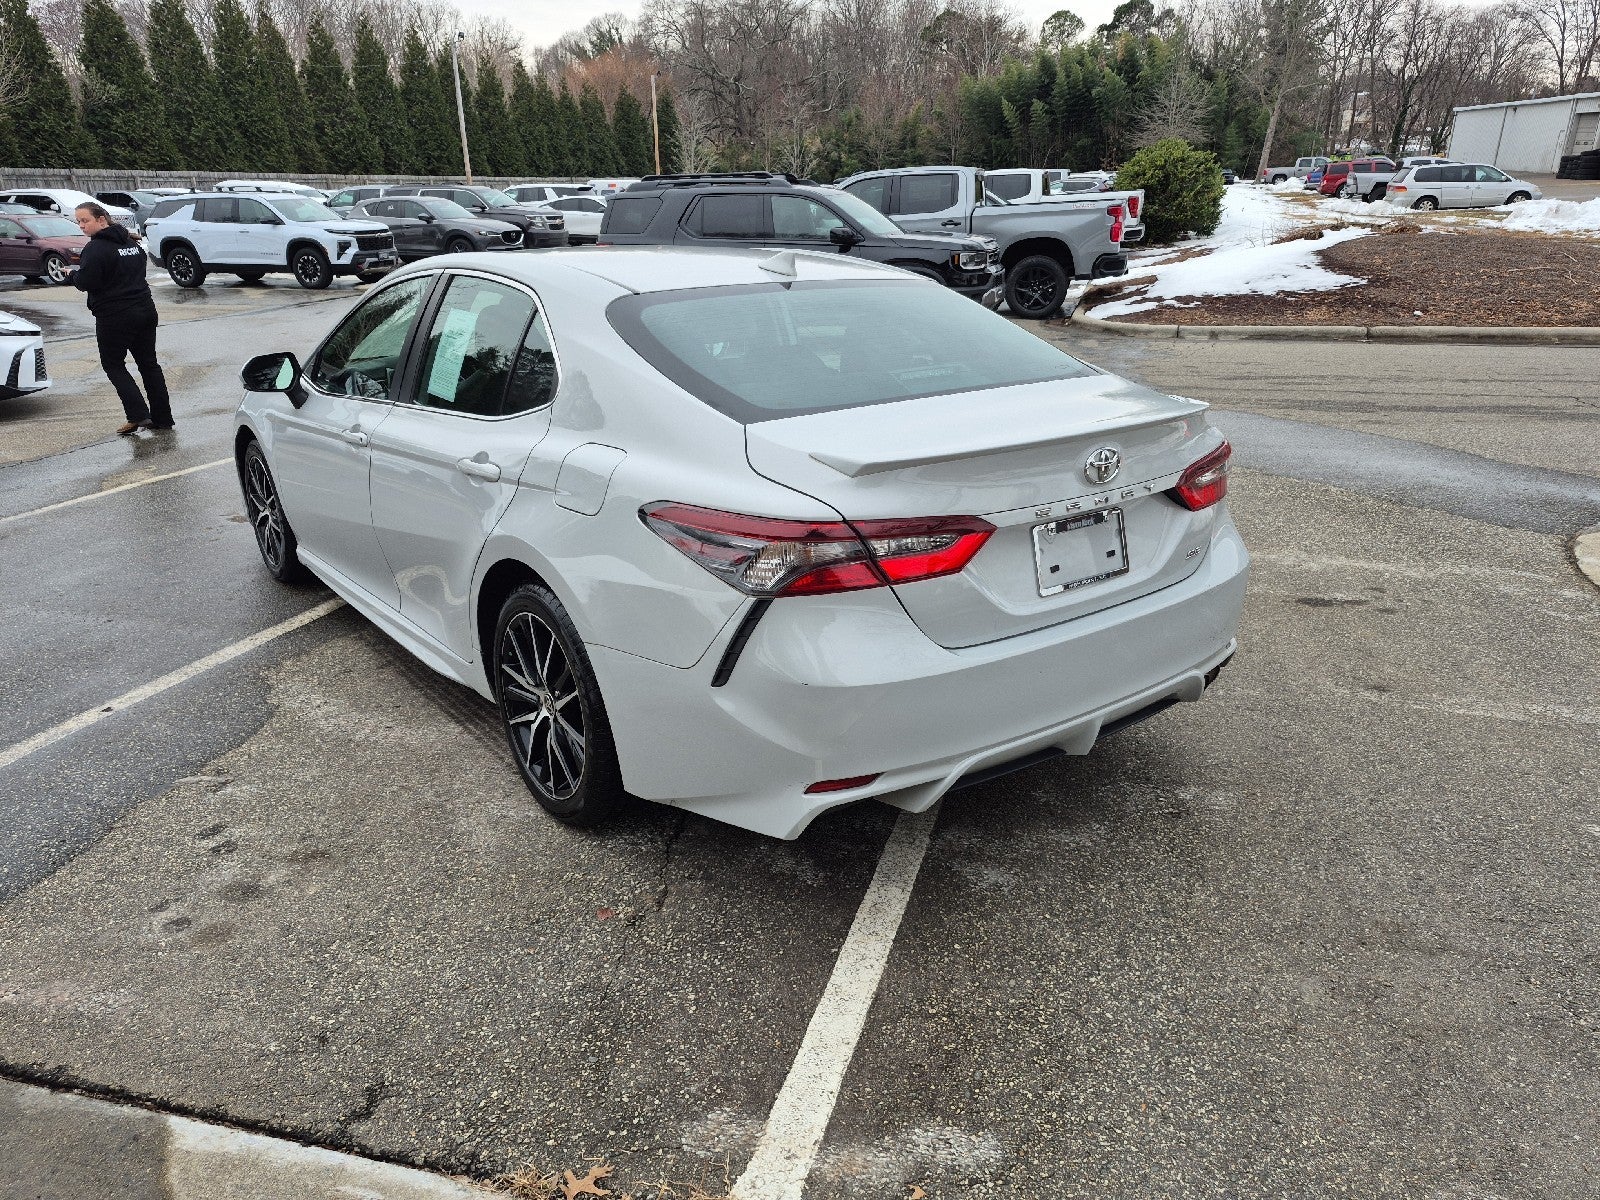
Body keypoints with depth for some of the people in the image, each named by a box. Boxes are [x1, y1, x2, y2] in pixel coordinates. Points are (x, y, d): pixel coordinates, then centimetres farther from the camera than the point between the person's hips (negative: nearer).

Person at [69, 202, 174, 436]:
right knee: (148, 363, 12)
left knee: (113, 364, 5)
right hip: (145, 311, 7)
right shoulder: (131, 242, 11)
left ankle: (138, 415, -8)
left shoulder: (96, 248, -14)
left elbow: (85, 282, -18)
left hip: (115, 317, -7)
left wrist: (71, 274, 3)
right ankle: (162, 418, 12)